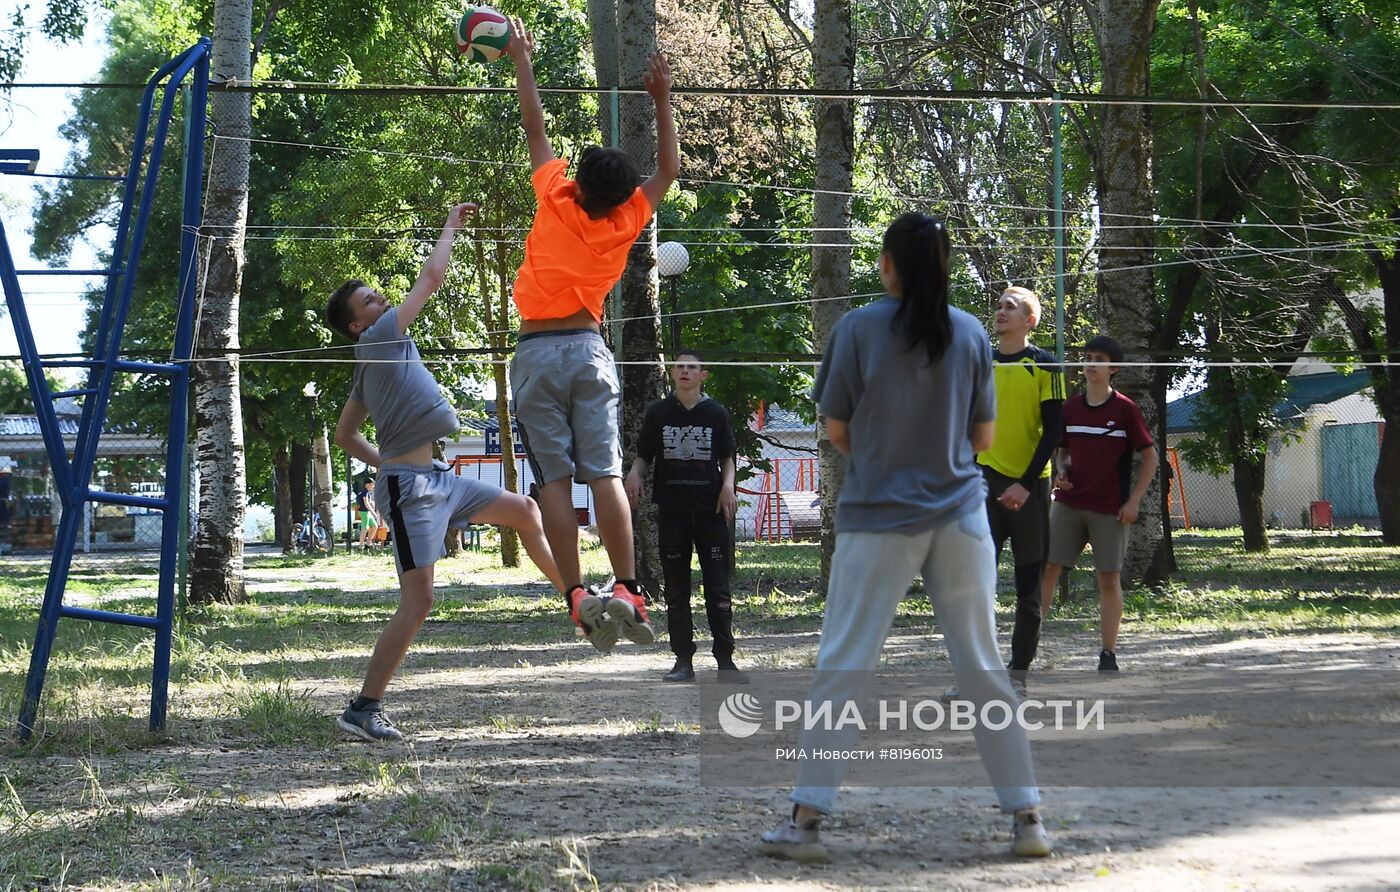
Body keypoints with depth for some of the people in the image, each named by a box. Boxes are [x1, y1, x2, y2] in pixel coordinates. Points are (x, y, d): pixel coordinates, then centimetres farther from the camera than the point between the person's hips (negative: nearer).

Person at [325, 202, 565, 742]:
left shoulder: (370, 367, 18)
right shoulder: (379, 338, -8)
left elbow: (345, 435, 25)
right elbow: (433, 276, -7)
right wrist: (450, 226, 7)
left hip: (435, 478, 10)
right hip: (410, 489, -10)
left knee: (523, 510, 18)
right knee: (418, 602, -13)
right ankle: (363, 710, -9)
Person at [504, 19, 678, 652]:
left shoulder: (556, 200, -2)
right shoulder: (625, 222, 3)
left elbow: (535, 128, 9)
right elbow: (668, 170, 18)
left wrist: (521, 60, 20)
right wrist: (661, 100, 22)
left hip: (536, 352, -2)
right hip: (588, 350, 2)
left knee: (554, 479, -4)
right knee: (605, 474, -6)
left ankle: (578, 595, -13)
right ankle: (626, 590, -15)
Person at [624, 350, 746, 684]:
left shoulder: (716, 413, 6)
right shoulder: (658, 412, 7)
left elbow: (727, 457, 11)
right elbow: (644, 456, 11)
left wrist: (728, 484, -7)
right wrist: (634, 474, -10)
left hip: (711, 509, -1)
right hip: (671, 510, 1)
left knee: (718, 588, -3)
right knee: (676, 590, 5)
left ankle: (725, 660, 0)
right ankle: (683, 661, 11)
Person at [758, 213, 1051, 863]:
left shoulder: (857, 329, -6)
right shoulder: (970, 333, 2)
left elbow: (836, 431, 0)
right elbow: (984, 437, 7)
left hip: (878, 520, -2)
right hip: (961, 517, 3)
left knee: (841, 669, 2)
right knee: (983, 669, 9)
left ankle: (807, 820, 1)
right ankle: (1026, 817, 12)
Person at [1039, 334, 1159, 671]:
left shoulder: (1125, 410, -4)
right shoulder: (1070, 407, 7)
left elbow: (1151, 457, -1)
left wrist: (1133, 501, -6)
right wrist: (1061, 473, -2)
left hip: (1110, 509, -3)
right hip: (1068, 504, 3)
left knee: (1109, 579, 1)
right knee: (1046, 569, -3)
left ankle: (1108, 655, 8)